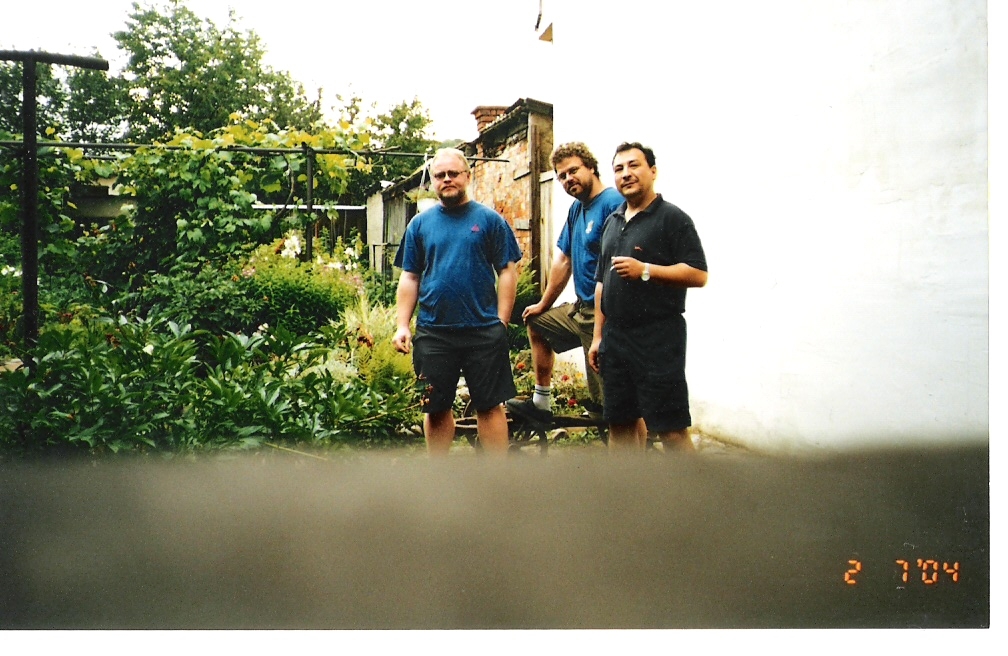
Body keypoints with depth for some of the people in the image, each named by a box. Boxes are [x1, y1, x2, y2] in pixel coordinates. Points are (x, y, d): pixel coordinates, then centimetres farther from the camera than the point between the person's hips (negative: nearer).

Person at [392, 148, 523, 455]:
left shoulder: (489, 219, 3)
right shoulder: (420, 223, 9)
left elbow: (507, 271, 1)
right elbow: (410, 278, 10)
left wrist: (501, 321, -6)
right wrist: (402, 325, 1)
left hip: (484, 330, -2)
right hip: (433, 333, 2)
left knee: (490, 405, 3)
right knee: (436, 408, 10)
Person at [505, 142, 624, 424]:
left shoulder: (613, 203, -17)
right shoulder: (576, 209, 12)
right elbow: (563, 260, 20)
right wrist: (544, 304, 24)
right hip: (580, 310, 10)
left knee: (607, 399, -8)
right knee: (537, 322, 29)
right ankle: (541, 404, 36)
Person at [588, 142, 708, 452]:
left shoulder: (672, 218, -5)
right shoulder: (613, 221, 17)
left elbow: (698, 274, -14)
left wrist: (645, 270, -21)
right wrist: (598, 336, 16)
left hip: (658, 341, -7)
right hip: (615, 338, 7)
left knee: (671, 429, -6)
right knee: (620, 423, 13)